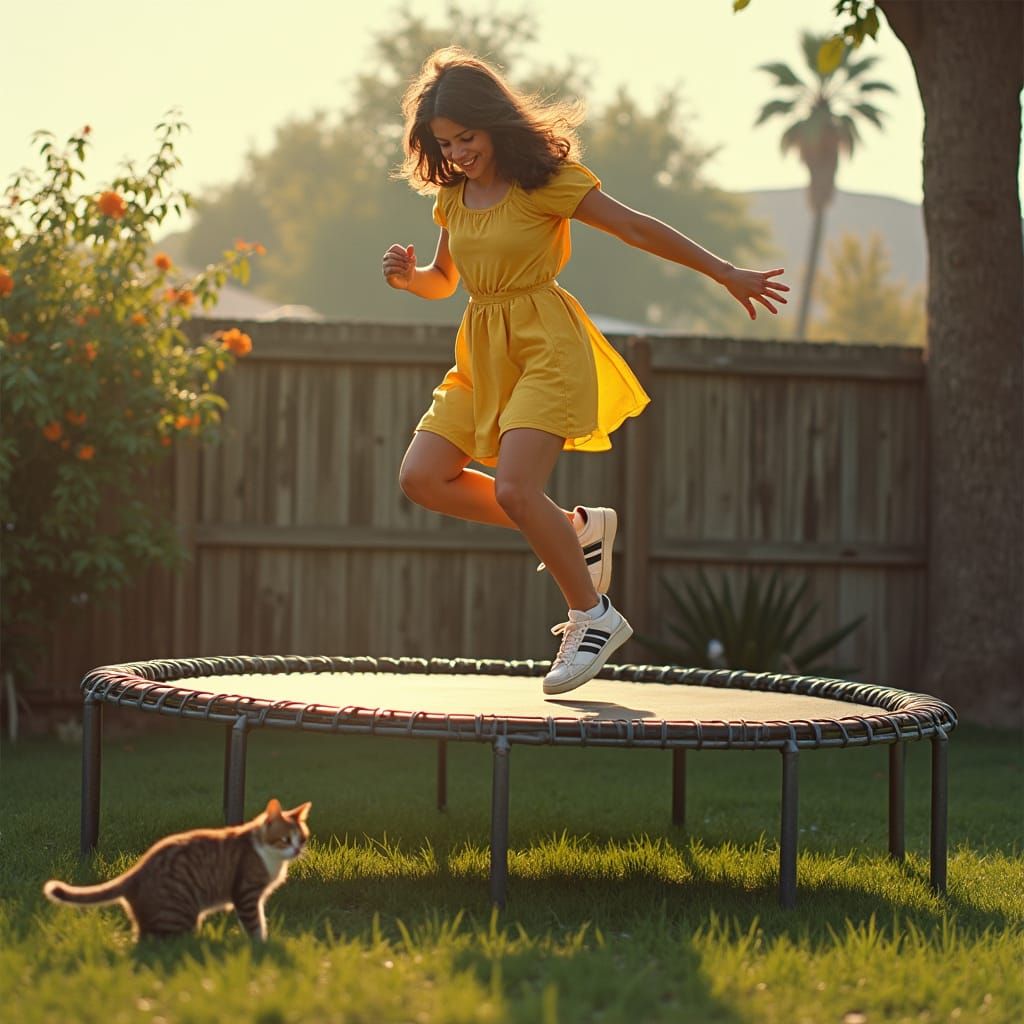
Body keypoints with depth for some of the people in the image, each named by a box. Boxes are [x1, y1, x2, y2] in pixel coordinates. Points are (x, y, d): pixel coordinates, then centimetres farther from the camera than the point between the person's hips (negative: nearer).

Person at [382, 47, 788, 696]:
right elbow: (443, 281, 22)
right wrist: (408, 276, -2)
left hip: (545, 348, -7)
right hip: (483, 353, 8)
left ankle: (593, 615, -2)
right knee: (422, 477, -5)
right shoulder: (454, 194, 9)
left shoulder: (545, 179, -9)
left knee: (514, 489, -21)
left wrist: (728, 276, -5)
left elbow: (639, 230, -7)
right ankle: (577, 530, 9)